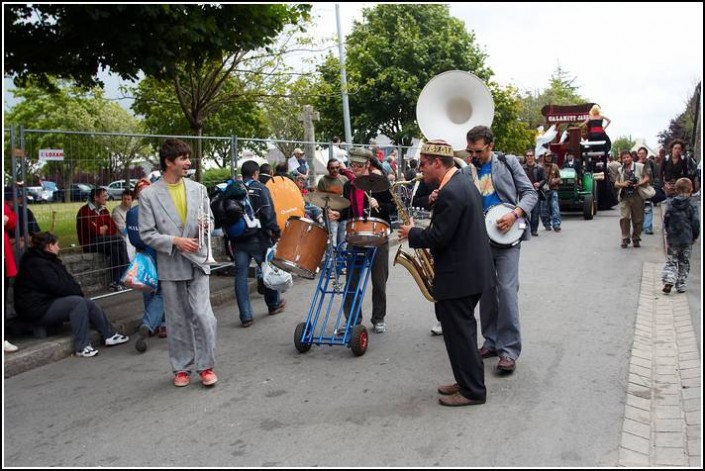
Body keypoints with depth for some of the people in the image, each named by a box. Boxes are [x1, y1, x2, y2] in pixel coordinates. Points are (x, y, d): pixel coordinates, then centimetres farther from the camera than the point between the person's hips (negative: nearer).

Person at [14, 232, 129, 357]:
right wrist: (78, 292, -10)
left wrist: (77, 291, -7)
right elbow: (57, 287, -23)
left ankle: (110, 335, 4)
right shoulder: (36, 264, -17)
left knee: (90, 304, -3)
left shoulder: (49, 261, 15)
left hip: (51, 301, 10)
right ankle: (82, 347, -25)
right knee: (78, 302, -27)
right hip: (38, 310, -10)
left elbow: (67, 280, 10)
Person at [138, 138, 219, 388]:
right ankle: (181, 368, 24)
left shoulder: (198, 189, 5)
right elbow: (147, 234, -5)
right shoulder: (149, 194, -4)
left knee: (202, 316, -5)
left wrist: (206, 225, -10)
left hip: (197, 262, 1)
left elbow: (209, 220, 14)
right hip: (170, 266, -1)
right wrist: (175, 241, -17)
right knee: (177, 321, 9)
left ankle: (206, 365, 12)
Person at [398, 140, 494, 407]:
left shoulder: (450, 192, -22)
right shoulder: (463, 182, 11)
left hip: (459, 275, -11)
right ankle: (467, 381, 30)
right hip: (471, 269, 11)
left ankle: (472, 391, 12)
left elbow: (438, 237, -23)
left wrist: (412, 233, -9)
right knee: (462, 331, 19)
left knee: (459, 333, 1)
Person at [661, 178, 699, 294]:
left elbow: (666, 220, 1)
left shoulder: (671, 204, -3)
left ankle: (669, 280, -10)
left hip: (672, 239, 1)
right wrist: (695, 236, 8)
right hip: (687, 239, -1)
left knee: (671, 261, 10)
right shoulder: (691, 206, -9)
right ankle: (681, 286, 14)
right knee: (684, 263, 11)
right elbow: (695, 223, -6)